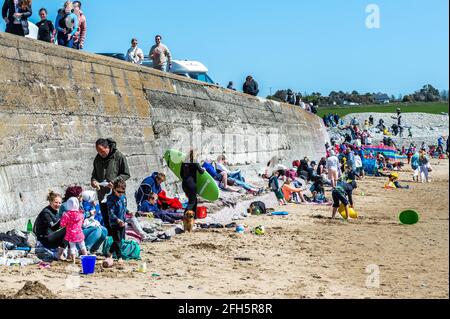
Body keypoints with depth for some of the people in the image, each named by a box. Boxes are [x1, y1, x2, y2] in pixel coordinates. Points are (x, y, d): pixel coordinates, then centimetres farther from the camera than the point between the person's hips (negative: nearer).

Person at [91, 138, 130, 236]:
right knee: (106, 221, 11)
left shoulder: (119, 156, -7)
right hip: (102, 195, 6)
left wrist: (114, 181, -18)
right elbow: (95, 173, 21)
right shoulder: (97, 158, 10)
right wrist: (93, 180, -2)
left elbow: (126, 174, -5)